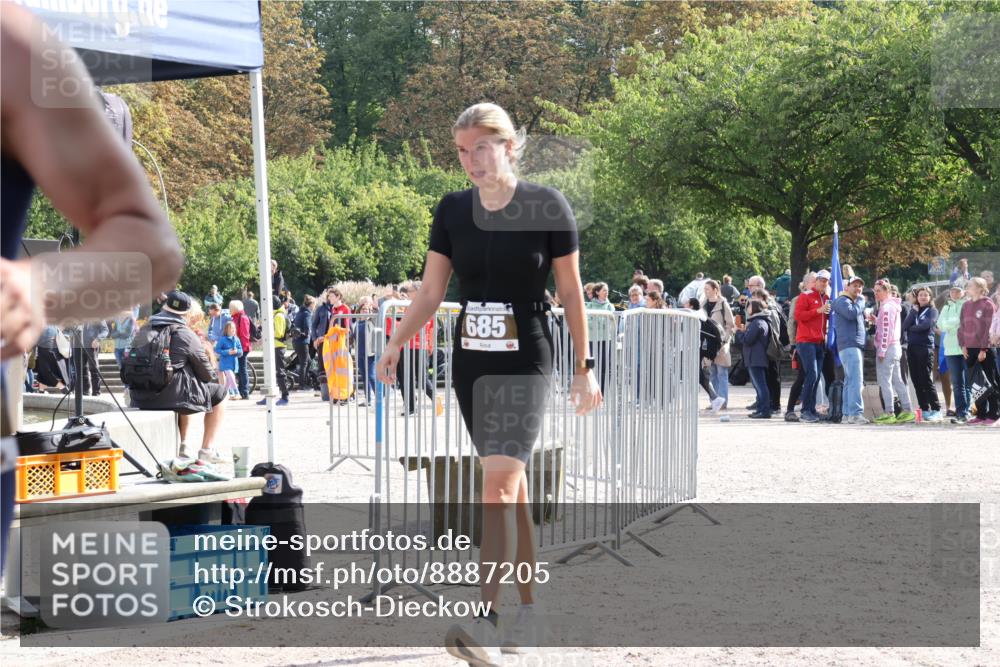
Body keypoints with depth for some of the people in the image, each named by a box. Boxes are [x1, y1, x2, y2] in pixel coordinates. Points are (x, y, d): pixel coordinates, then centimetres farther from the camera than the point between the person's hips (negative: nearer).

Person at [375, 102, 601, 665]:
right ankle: (529, 604, 23)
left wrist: (585, 368, -1)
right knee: (512, 486, 12)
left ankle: (485, 619, -21)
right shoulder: (453, 210, 3)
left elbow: (571, 292, -2)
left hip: (526, 365, -5)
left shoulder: (546, 206, -8)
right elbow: (430, 293, 6)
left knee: (499, 485, -17)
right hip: (471, 365, 5)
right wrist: (396, 343, -6)